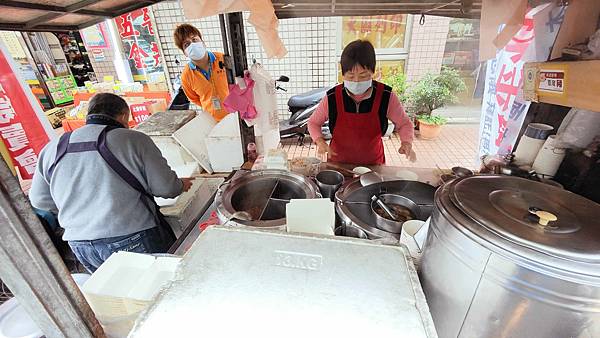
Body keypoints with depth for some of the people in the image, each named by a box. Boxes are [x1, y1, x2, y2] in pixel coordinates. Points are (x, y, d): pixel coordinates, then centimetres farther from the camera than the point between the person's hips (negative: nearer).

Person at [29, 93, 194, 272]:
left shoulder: (53, 149, 5)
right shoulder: (134, 140, -12)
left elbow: (39, 200, 14)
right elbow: (165, 187, -11)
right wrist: (181, 185, 10)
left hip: (80, 246, 6)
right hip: (135, 240, -5)